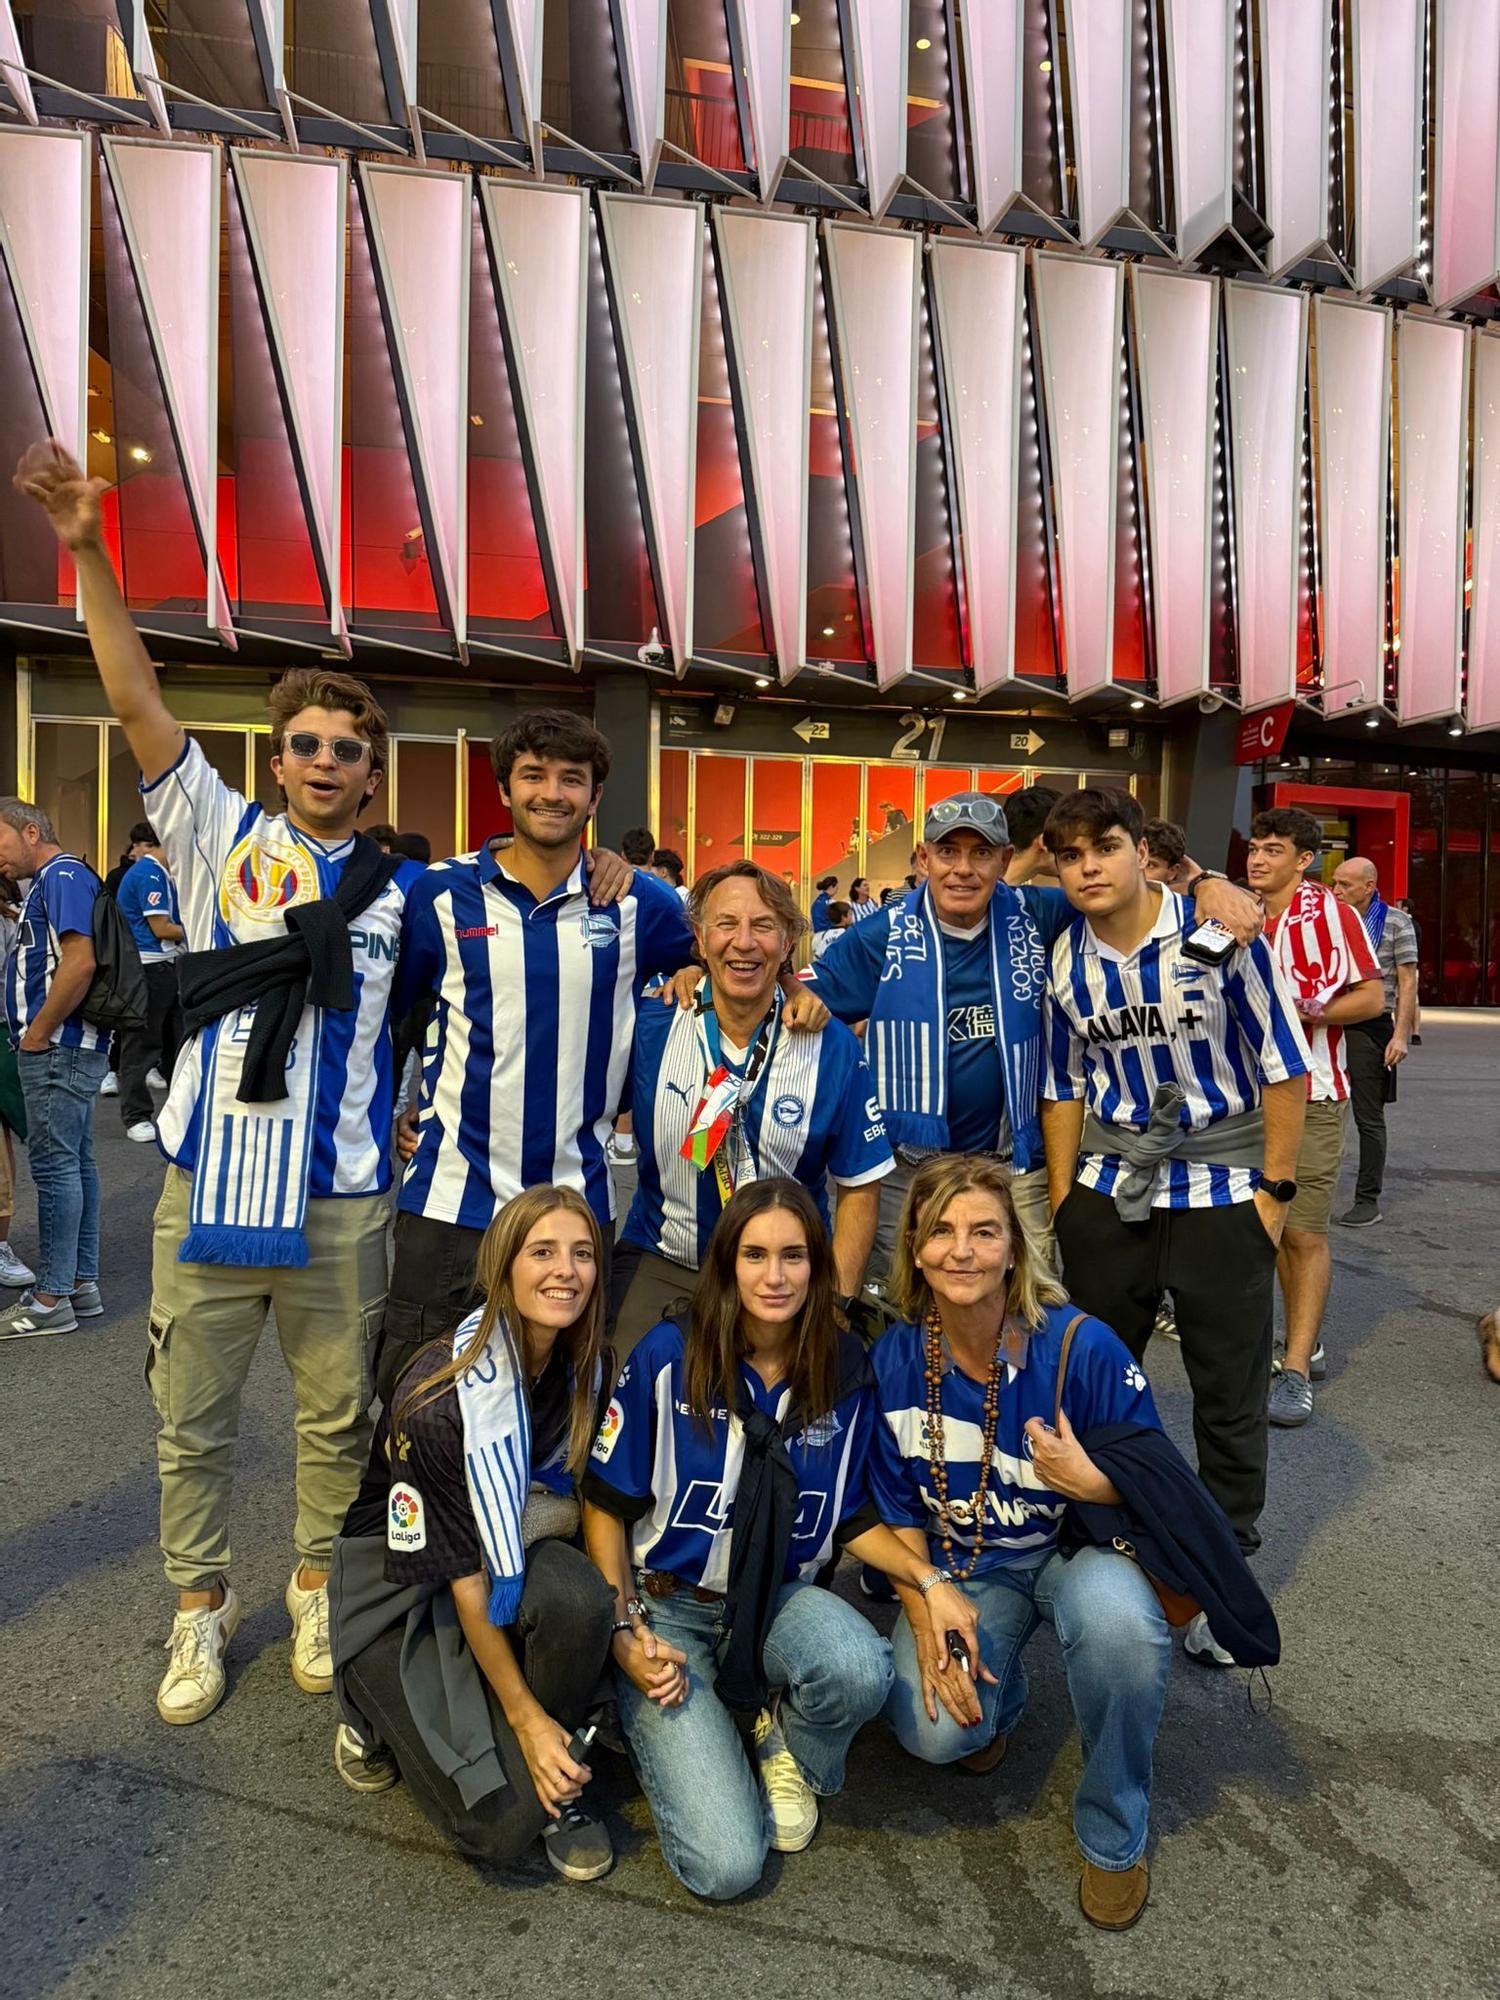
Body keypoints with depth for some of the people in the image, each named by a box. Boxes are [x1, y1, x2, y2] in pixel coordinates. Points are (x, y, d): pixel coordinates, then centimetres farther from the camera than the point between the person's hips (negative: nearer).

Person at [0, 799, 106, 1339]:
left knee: (55, 1164, -6)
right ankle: (81, 1284, 20)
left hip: (59, 1048, -10)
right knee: (74, 1162, 12)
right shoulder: (50, 883, 20)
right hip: (62, 1048, 10)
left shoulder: (64, 875, -12)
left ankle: (51, 1299, 0)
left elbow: (81, 961, -24)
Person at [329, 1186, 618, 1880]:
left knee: (576, 1595, -32)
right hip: (406, 1591, -4)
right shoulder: (439, 1401, -29)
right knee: (504, 1818, -17)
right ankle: (382, 1709, 11)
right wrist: (525, 1717, -16)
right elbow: (460, 1577, -21)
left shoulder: (582, 1367, -11)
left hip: (519, 1550, 5)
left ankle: (558, 1779, -3)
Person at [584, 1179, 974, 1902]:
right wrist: (625, 1633, -13)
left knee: (860, 1670, -33)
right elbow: (607, 1505, -6)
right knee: (727, 1865, -17)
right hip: (666, 1605, -2)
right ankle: (658, 1729, 16)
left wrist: (928, 1580, -10)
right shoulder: (668, 1356, -16)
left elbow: (853, 1518, 6)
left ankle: (788, 1748, 4)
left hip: (779, 1598, 3)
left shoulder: (844, 1370, -5)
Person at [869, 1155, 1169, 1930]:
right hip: (964, 1567, 2)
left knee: (1120, 1621, -36)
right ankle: (999, 1695, 17)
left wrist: (1094, 1483, -33)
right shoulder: (894, 1359, -13)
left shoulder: (1081, 1345, -22)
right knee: (932, 1728, -23)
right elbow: (899, 1512, 0)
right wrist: (927, 1626, -11)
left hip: (1078, 1548, -1)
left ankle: (1113, 1834, -5)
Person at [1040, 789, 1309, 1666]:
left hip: (1224, 1194, -3)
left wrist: (1276, 1190, -10)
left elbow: (1284, 1066, -8)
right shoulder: (1066, 962, 0)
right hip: (1110, 1194, 4)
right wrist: (1062, 1200, 7)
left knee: (1231, 1392, 6)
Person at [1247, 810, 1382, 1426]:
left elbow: (1371, 997, -8)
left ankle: (1296, 1371, 2)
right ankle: (1307, 1343, 28)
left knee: (1304, 1233, -4)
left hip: (1312, 1094, -6)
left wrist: (1301, 1010, -20)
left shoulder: (1331, 914, -8)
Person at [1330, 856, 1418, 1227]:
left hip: (1370, 1028, -4)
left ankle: (1368, 1201, 10)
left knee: (1369, 1118, 3)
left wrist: (1401, 1035, -10)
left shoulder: (1395, 922, -1)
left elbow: (1407, 982, -3)